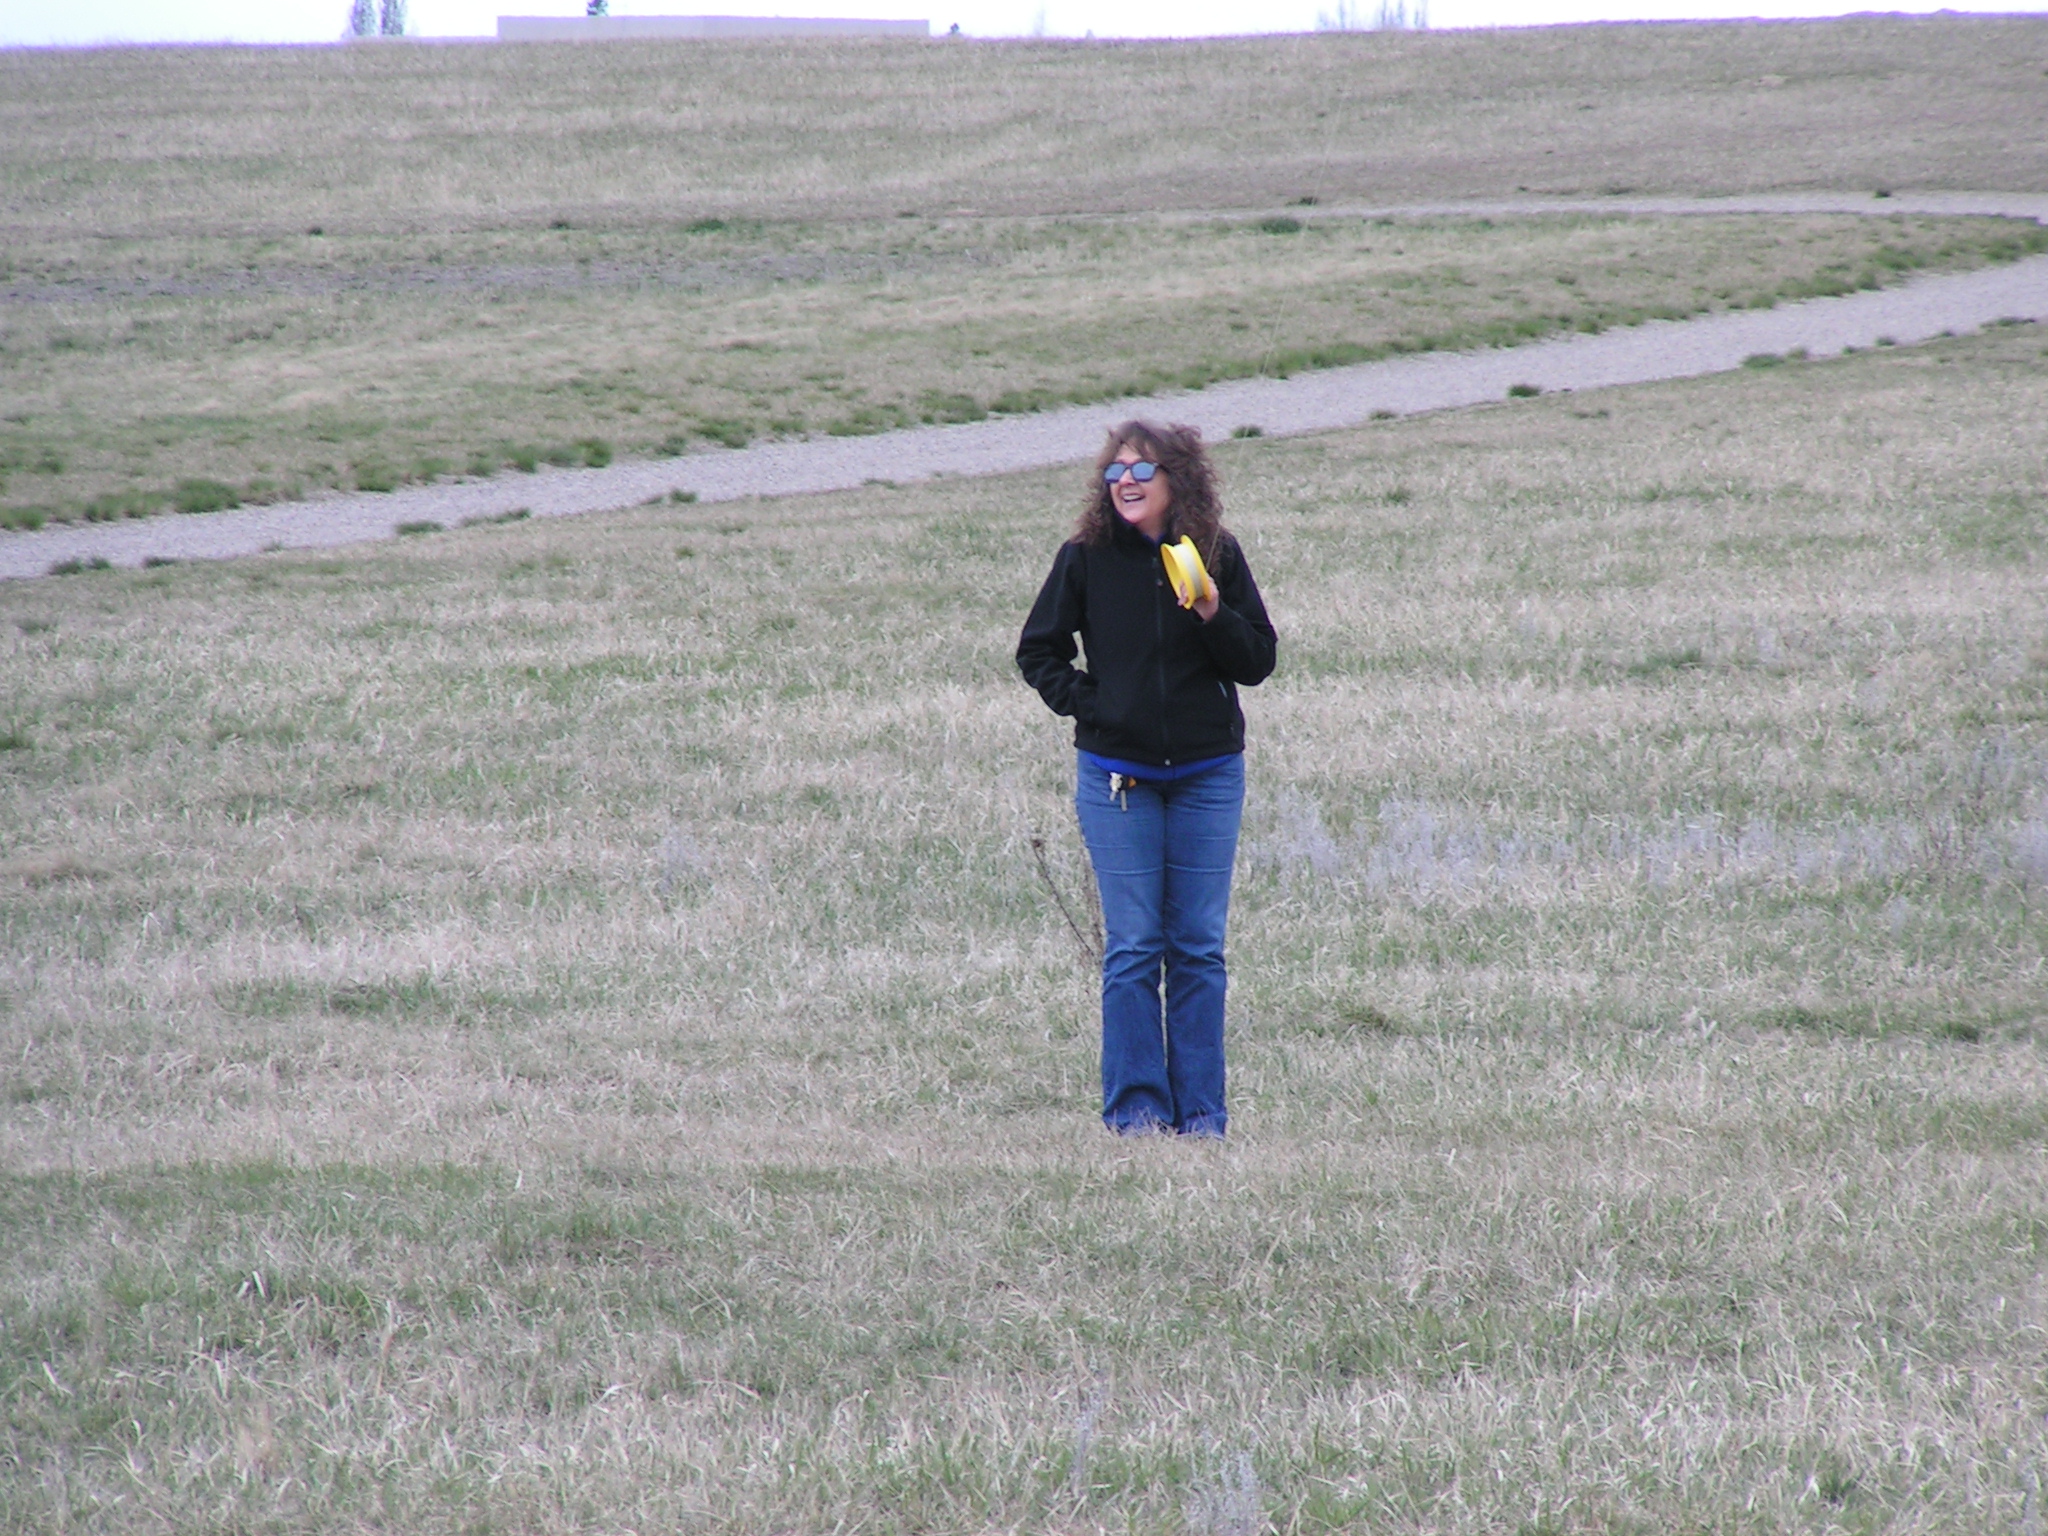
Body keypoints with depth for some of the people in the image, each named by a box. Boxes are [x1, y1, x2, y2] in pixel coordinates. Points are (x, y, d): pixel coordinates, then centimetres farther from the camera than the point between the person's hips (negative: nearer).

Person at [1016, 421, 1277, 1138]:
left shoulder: (1217, 556, 0)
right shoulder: (1086, 559, -2)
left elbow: (1259, 662, 1)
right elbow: (1037, 651, 7)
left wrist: (1216, 616, -16)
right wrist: (1085, 702, -6)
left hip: (1207, 774, 1)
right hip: (1116, 773, -1)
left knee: (1198, 947, 3)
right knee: (1132, 947, -2)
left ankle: (1200, 1107, 8)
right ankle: (1136, 1104, 5)